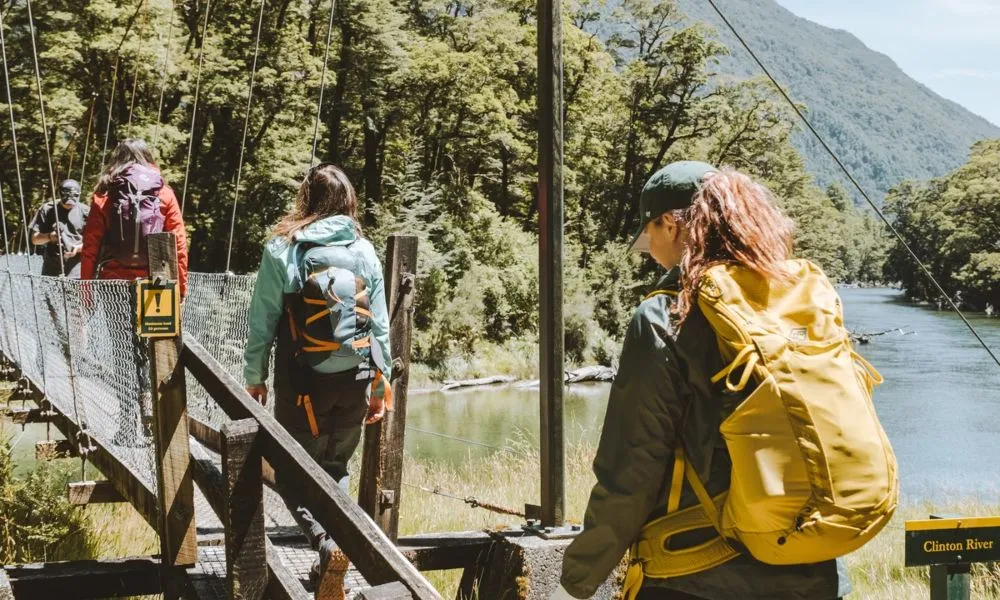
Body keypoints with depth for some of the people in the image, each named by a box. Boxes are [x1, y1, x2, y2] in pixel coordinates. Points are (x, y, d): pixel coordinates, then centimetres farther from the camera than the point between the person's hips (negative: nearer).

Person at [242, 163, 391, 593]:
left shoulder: (283, 250, -7)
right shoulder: (365, 252, 2)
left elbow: (263, 320, -5)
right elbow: (380, 324, 5)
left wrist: (254, 376, 6)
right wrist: (380, 385, 14)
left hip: (303, 380, -3)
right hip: (355, 378, 3)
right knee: (335, 467, 19)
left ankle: (323, 540, -16)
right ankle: (342, 538, 9)